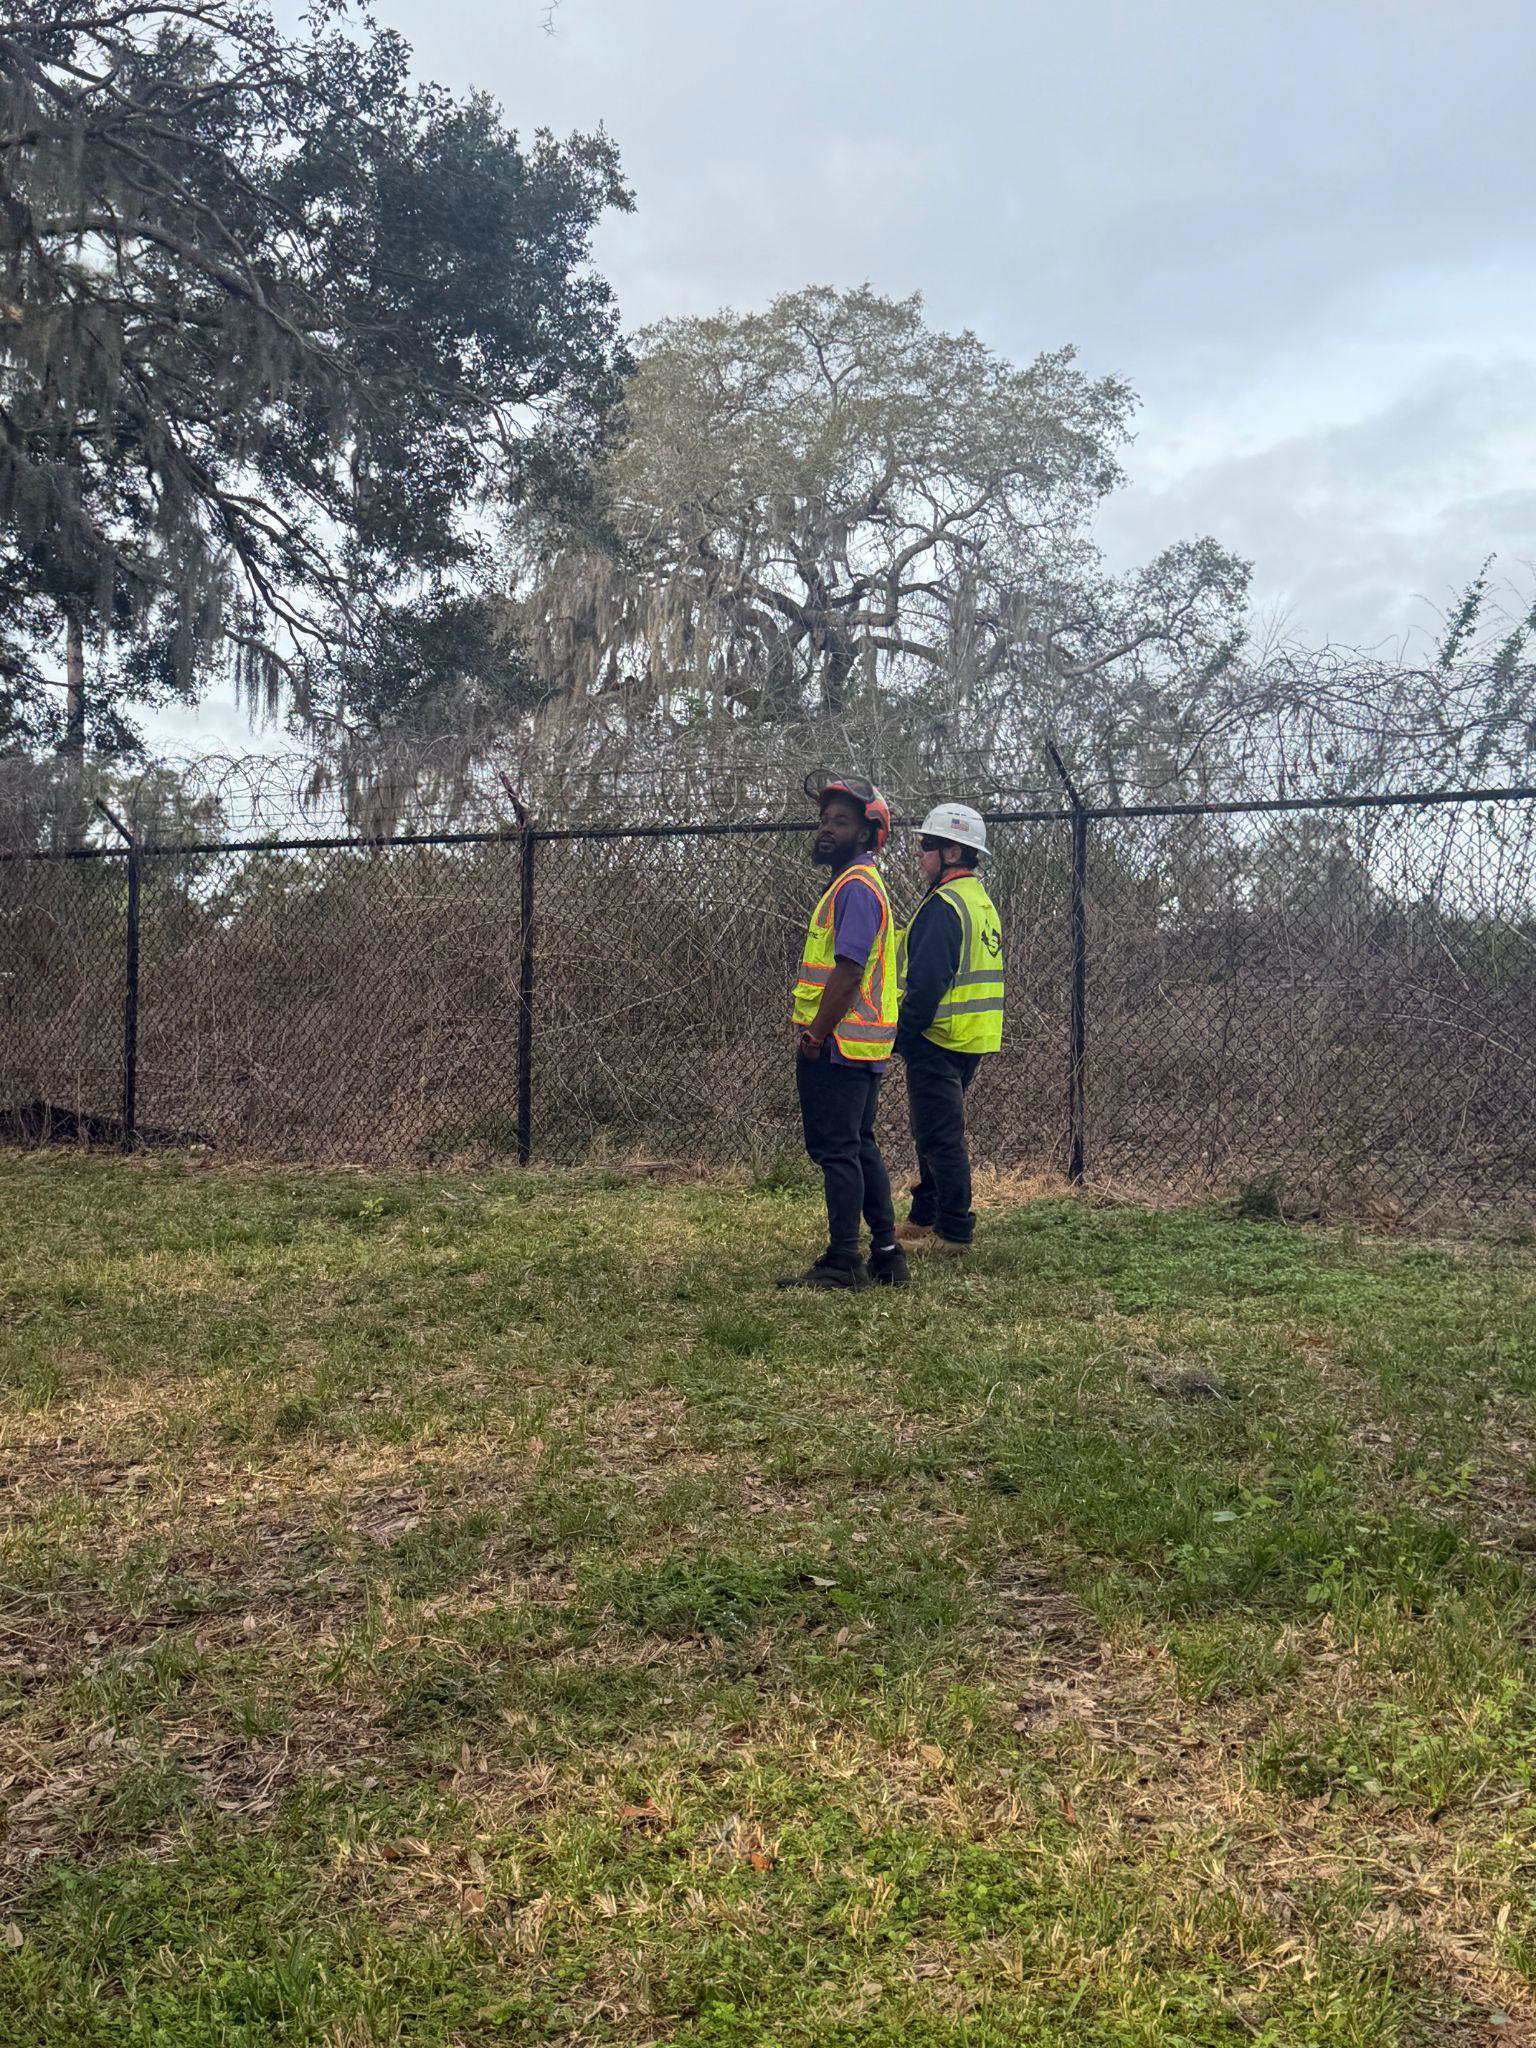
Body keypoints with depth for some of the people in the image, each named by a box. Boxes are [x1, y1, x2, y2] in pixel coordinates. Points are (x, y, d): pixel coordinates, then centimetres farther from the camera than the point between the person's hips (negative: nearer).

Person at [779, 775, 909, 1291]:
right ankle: (885, 1255, 19)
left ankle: (843, 1262, -1)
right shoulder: (853, 884, 20)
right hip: (858, 1046, 10)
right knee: (859, 1148, 14)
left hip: (838, 1046, -10)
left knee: (838, 1150, -6)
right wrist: (814, 1035, 19)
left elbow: (848, 971, -21)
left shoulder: (856, 887, -14)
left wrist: (814, 1036, -19)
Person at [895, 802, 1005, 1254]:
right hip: (971, 1042, 10)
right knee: (938, 1133, 18)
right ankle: (926, 1218, 27)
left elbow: (927, 981, -23)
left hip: (938, 1042, -10)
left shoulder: (944, 905, -17)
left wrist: (902, 1035, -15)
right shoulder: (981, 901, 16)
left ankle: (953, 1231, 0)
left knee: (940, 1137, -4)